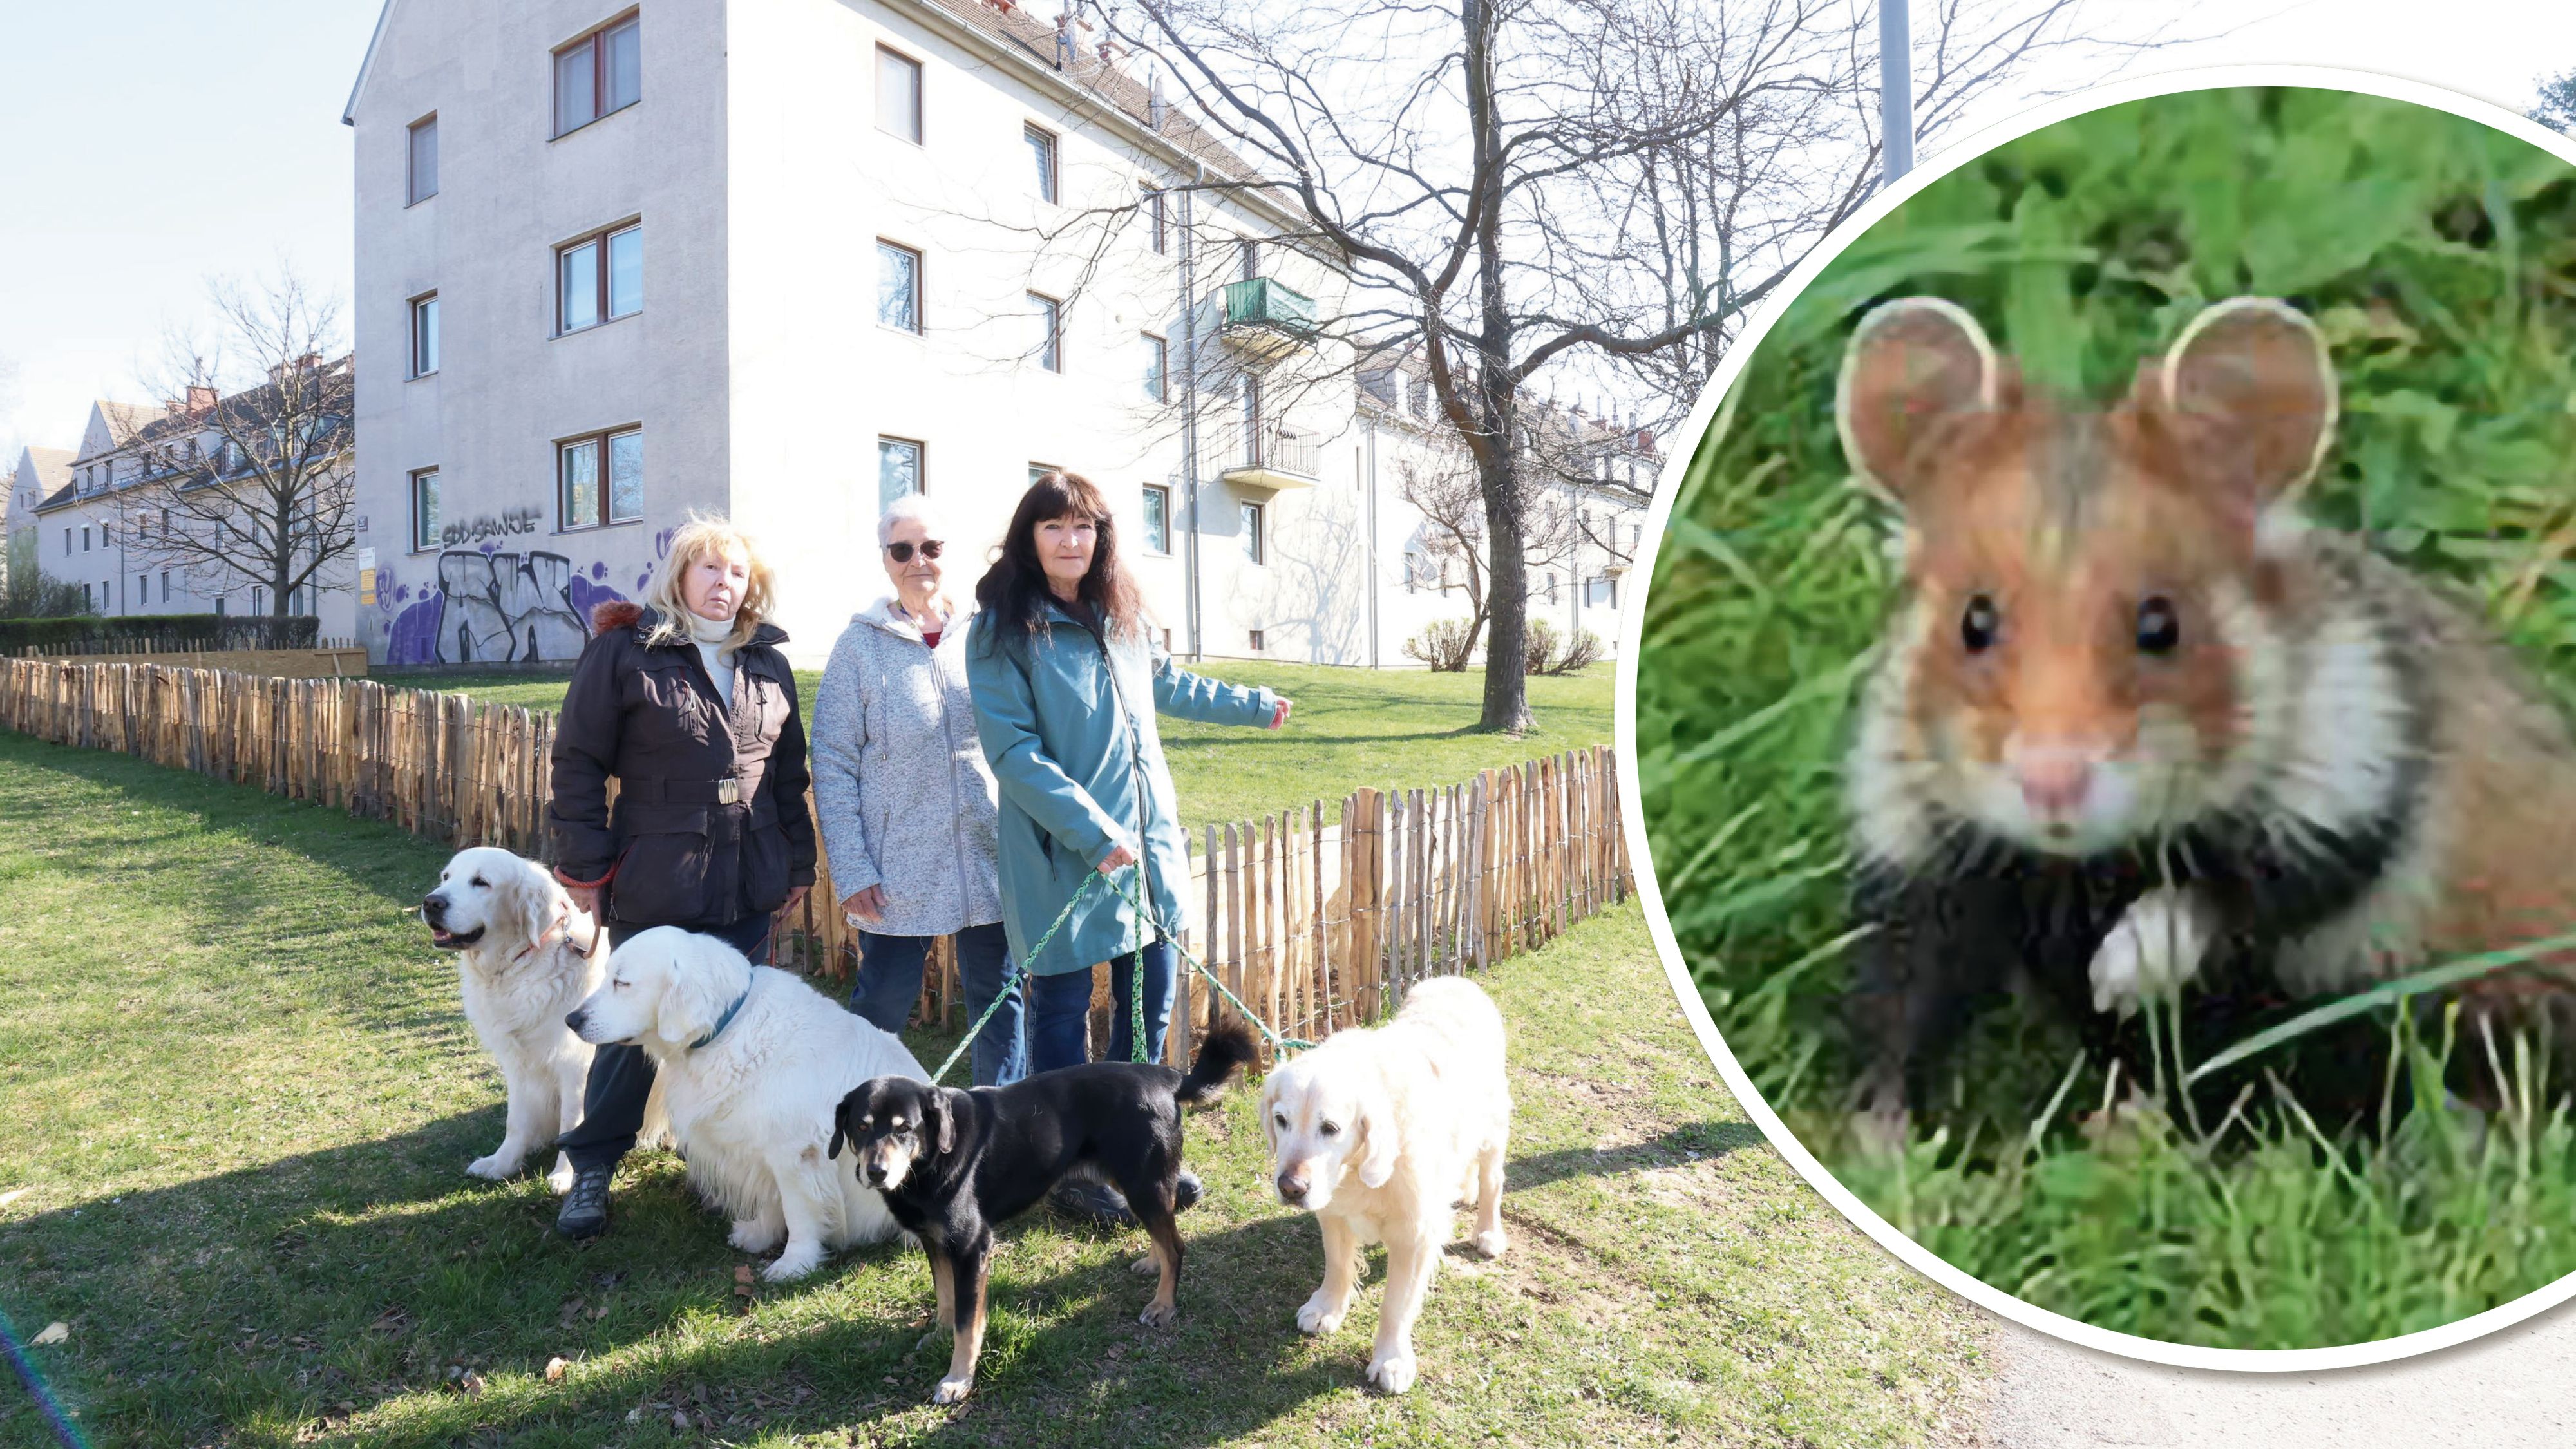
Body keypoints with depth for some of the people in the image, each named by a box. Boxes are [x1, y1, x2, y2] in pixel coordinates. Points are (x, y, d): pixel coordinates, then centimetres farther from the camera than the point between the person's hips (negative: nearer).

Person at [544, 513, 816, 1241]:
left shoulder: (768, 663, 10)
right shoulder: (623, 653, -4)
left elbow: (789, 772, 14)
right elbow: (578, 764, -4)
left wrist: (799, 863, 12)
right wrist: (587, 869, -7)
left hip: (750, 887, 4)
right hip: (656, 886, -4)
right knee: (635, 1030, 6)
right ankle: (591, 1170, 23)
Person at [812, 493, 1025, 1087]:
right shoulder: (861, 645, 1)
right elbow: (833, 765, -1)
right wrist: (850, 870, -8)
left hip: (992, 859, 2)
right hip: (899, 867, -2)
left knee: (1000, 998, 10)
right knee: (882, 1005, 4)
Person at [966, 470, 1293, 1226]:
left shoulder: (1120, 617, 9)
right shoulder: (1003, 630, -9)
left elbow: (1168, 684, 28)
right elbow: (1012, 750, -15)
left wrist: (1254, 705, 38)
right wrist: (1093, 831, -21)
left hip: (1148, 837, 6)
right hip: (1063, 852, -6)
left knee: (1150, 999, 13)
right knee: (1064, 1008, 5)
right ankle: (1068, 1168, 24)